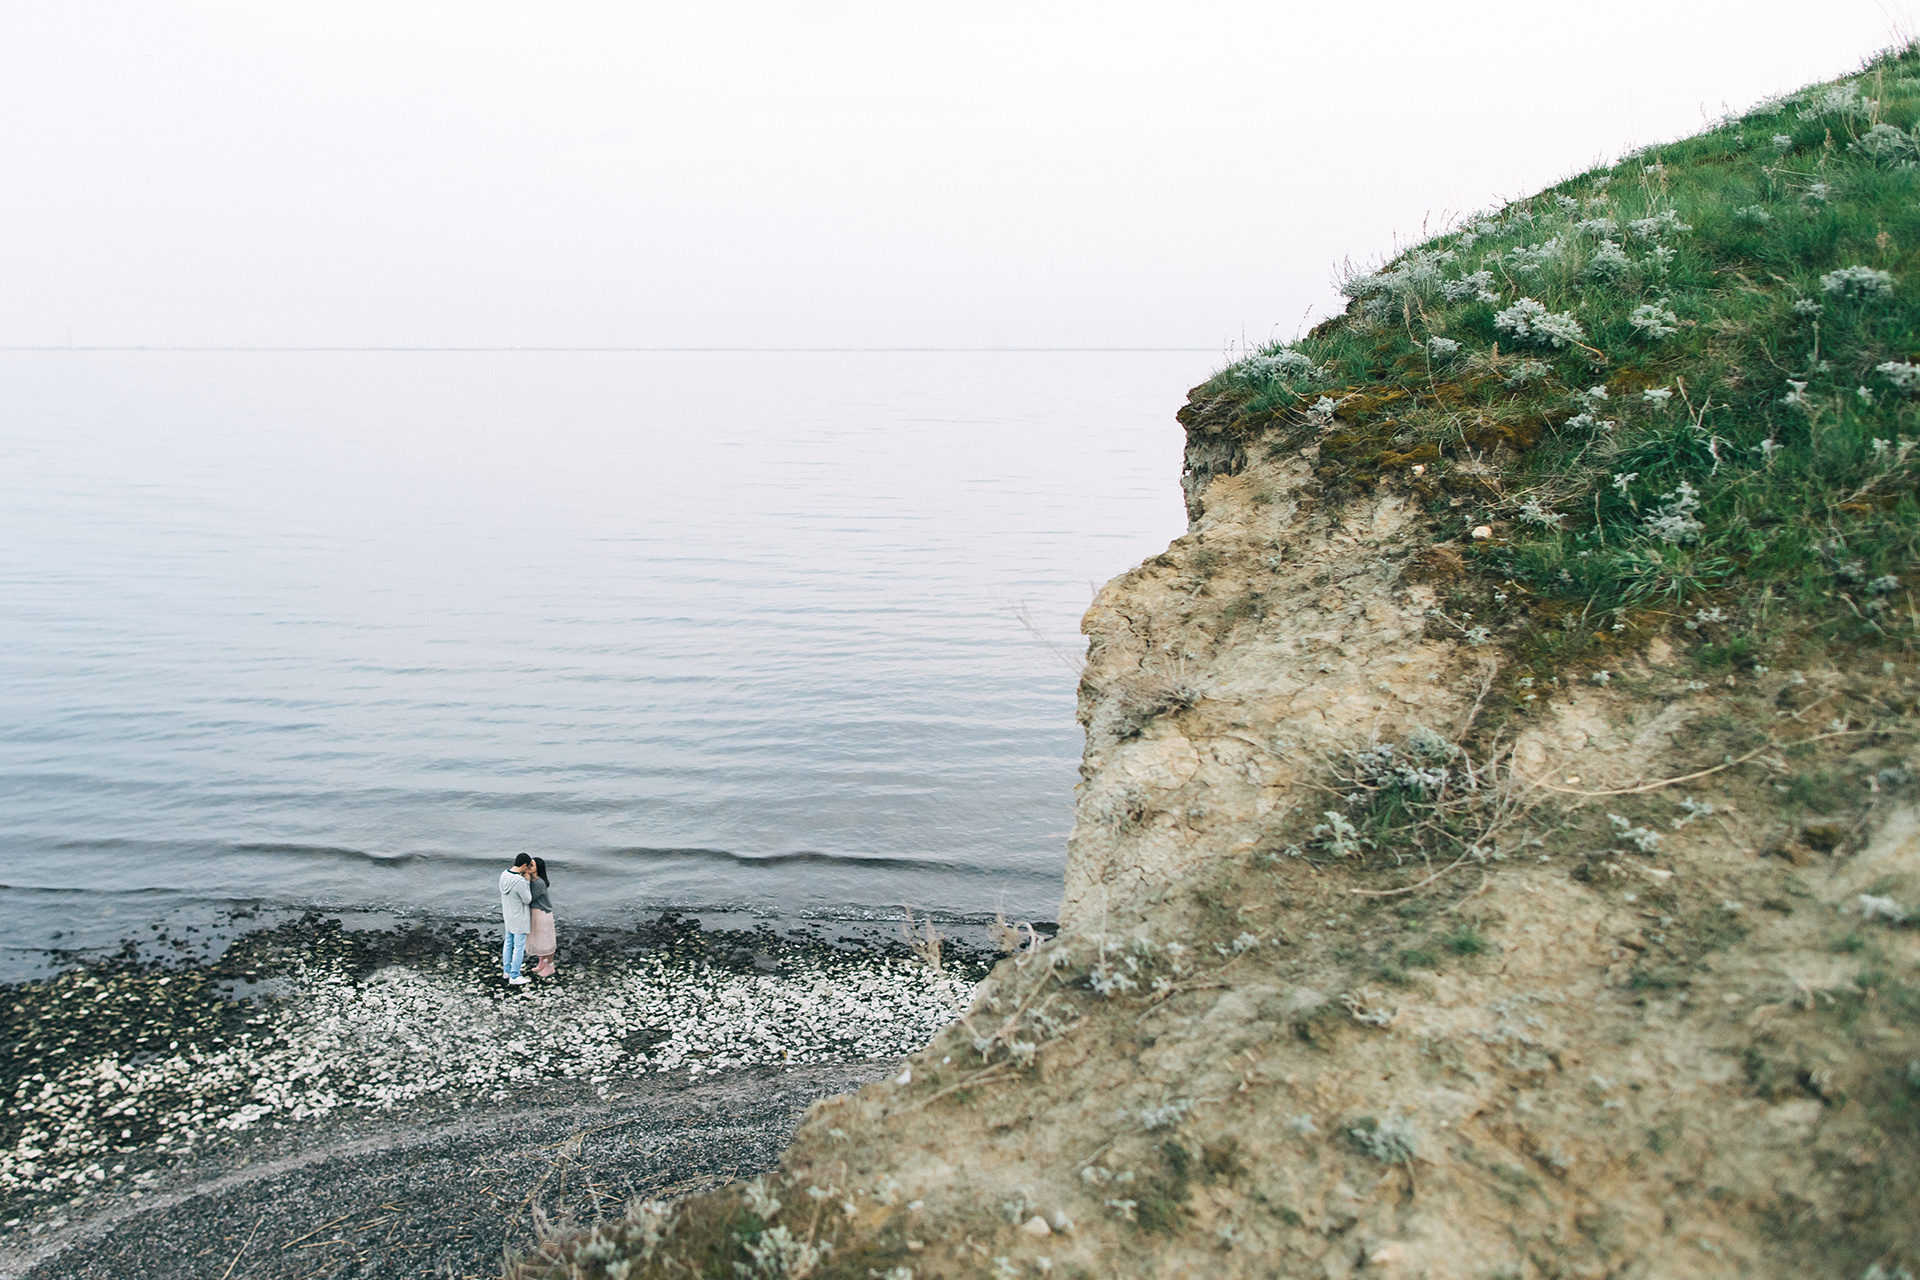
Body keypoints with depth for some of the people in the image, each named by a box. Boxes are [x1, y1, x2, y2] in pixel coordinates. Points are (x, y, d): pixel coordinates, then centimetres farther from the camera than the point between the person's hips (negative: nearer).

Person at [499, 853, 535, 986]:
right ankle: (514, 977, 15)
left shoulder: (504, 874, -6)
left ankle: (507, 971, 36)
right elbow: (527, 900, -19)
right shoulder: (520, 881, -31)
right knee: (519, 947, 5)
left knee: (508, 942, 22)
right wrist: (527, 881, -14)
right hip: (519, 919, -8)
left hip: (507, 916, 8)